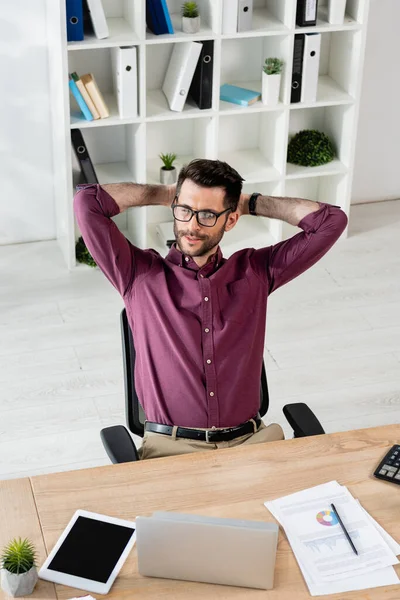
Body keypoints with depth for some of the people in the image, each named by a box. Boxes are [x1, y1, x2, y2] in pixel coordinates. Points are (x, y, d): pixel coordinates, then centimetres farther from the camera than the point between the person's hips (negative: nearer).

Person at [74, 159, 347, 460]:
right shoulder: (141, 274, 7)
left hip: (249, 442, 2)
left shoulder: (255, 272, 12)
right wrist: (165, 194, 12)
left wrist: (251, 203, 15)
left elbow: (331, 221, 11)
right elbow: (87, 201, 0)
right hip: (170, 446, -2)